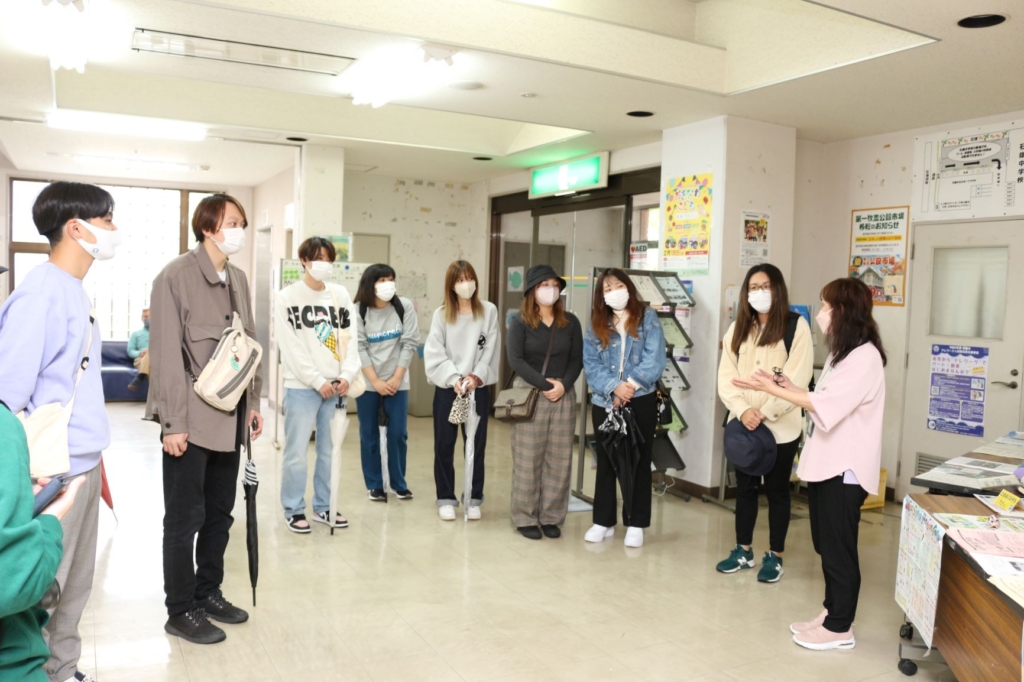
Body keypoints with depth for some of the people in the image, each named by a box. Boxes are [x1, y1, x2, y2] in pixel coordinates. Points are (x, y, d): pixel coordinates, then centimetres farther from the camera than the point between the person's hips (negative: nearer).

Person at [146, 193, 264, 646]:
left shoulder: (238, 279, 11)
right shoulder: (176, 276, -11)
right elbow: (166, 352, -14)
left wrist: (253, 402, 12)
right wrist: (173, 421, -16)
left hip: (229, 417, 7)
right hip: (192, 418, -7)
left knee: (220, 512, 15)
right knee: (185, 517, 4)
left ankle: (208, 592, 30)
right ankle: (180, 611, 17)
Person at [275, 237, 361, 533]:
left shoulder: (341, 294, 10)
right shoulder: (287, 297, -2)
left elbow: (350, 338, 6)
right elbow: (291, 347, -8)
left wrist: (347, 375, -7)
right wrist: (317, 381, -13)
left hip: (336, 385, 4)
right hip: (302, 387, -4)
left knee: (330, 450, 10)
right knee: (296, 451, -1)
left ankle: (323, 506, 22)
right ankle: (294, 509, 13)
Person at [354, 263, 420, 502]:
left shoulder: (405, 306, -5)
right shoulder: (359, 311, -6)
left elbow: (410, 343, -4)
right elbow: (359, 349, -8)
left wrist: (396, 378, -9)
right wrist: (376, 381, -12)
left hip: (397, 380, 1)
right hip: (367, 382, 0)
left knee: (398, 433, 2)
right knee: (369, 434, 6)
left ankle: (399, 483, 18)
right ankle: (374, 485, 18)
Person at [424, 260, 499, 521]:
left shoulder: (489, 311, 2)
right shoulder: (441, 314, 3)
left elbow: (490, 350, -2)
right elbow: (435, 354, -4)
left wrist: (476, 377, -14)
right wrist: (454, 378, -16)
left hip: (478, 389, 0)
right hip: (446, 388, 0)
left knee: (476, 445, 6)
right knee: (444, 446, 5)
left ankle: (474, 499, 19)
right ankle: (446, 499, 17)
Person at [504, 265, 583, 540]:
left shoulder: (570, 322, 7)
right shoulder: (520, 322, -1)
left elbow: (577, 360, 5)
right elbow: (516, 359, -10)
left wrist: (563, 385, -12)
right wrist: (545, 384, -15)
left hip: (564, 397, 3)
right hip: (529, 395, -3)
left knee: (559, 459, 5)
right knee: (528, 459, 1)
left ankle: (552, 517, 15)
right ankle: (525, 517, 11)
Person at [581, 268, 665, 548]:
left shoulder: (648, 318, 0)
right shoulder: (596, 325, 6)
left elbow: (655, 360, -9)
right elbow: (591, 364, -4)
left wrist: (629, 385, -18)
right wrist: (614, 387, -18)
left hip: (642, 401, -2)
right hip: (605, 402, 2)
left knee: (639, 462, 6)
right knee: (605, 462, 9)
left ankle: (636, 524, 16)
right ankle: (603, 521, 20)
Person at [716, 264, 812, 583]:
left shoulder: (796, 326, -5)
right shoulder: (737, 329, 9)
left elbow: (797, 379, -13)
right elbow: (726, 376, 2)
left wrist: (764, 413, -18)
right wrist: (743, 410, -14)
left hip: (781, 426, -4)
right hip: (743, 424, 4)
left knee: (777, 490, 8)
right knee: (745, 488, 13)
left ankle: (775, 556, 21)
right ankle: (743, 551, 26)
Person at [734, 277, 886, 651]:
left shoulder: (865, 357, -17)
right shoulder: (842, 353, 16)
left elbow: (826, 407, -24)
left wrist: (774, 390, -22)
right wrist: (790, 388, 4)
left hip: (845, 468, -10)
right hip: (825, 463, 10)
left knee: (839, 550, 1)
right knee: (826, 547, 16)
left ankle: (840, 628, 14)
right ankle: (831, 614, 28)